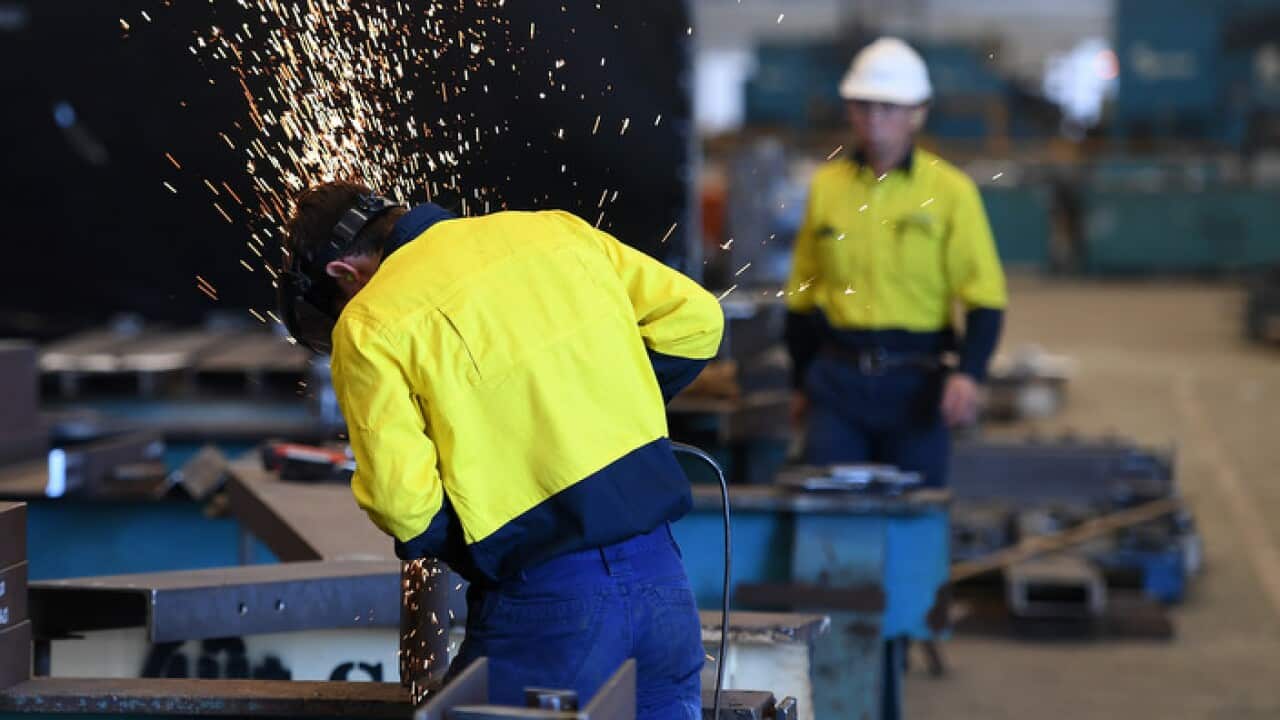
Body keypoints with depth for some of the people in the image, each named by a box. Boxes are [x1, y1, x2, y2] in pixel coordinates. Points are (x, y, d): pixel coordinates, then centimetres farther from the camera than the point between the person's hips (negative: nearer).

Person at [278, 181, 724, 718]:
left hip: (551, 603, -5)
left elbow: (398, 496, -11)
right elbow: (694, 319, 10)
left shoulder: (369, 326, -4)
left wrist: (455, 549, 9)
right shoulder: (553, 231, 9)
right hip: (661, 573, 5)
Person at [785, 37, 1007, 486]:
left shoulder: (951, 191, -2)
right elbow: (802, 295, 15)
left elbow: (984, 297, -4)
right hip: (838, 379, 2)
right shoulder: (826, 186, 7)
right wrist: (801, 382, 16)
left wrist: (968, 373, -18)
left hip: (916, 382, -2)